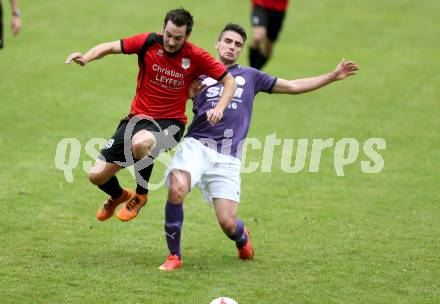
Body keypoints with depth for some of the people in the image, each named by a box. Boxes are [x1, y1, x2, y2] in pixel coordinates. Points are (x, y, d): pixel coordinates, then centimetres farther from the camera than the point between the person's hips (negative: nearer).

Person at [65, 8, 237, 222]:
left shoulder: (195, 57, -11)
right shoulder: (148, 43, -8)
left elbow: (229, 81, -2)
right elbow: (111, 47, -2)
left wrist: (219, 108, -19)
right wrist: (86, 58, -21)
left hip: (170, 123, -3)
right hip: (138, 118, 3)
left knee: (140, 143, -40)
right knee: (97, 175, -2)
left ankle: (141, 195, -9)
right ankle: (118, 196, 38)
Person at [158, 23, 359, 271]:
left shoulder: (250, 76, 21)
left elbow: (293, 86, 24)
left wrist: (333, 76, 21)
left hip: (228, 158, 1)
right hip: (197, 146, -1)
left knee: (227, 223, -10)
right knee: (176, 190, -30)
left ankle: (241, 236, 29)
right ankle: (174, 256, -11)